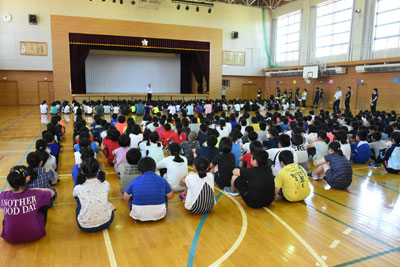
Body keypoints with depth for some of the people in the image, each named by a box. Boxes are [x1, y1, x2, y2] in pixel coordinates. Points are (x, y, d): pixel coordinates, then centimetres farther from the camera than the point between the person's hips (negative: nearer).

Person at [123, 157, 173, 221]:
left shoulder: (134, 181, -4)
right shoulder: (162, 180, -4)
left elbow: (125, 198, 4)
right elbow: (170, 196, 7)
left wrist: (130, 207, 25)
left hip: (138, 216, 0)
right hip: (159, 215, 0)